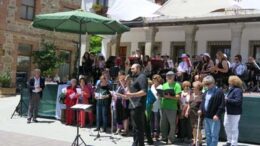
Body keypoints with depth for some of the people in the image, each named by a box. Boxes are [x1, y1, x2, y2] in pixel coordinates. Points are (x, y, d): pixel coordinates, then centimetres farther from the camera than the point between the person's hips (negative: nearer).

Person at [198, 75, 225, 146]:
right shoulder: (206, 92, 15)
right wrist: (200, 109, 6)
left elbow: (222, 105, -14)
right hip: (206, 116, 8)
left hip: (214, 117, -8)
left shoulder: (219, 92, -10)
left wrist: (217, 115, -19)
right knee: (208, 134, 15)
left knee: (214, 135, -3)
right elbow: (203, 102, 23)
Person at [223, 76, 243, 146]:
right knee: (226, 125, 17)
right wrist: (226, 98, 1)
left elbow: (238, 101, -27)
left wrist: (228, 100, -23)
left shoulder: (238, 90, -18)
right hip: (228, 111, 10)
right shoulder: (231, 89, 11)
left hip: (234, 113, -10)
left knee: (234, 128, 1)